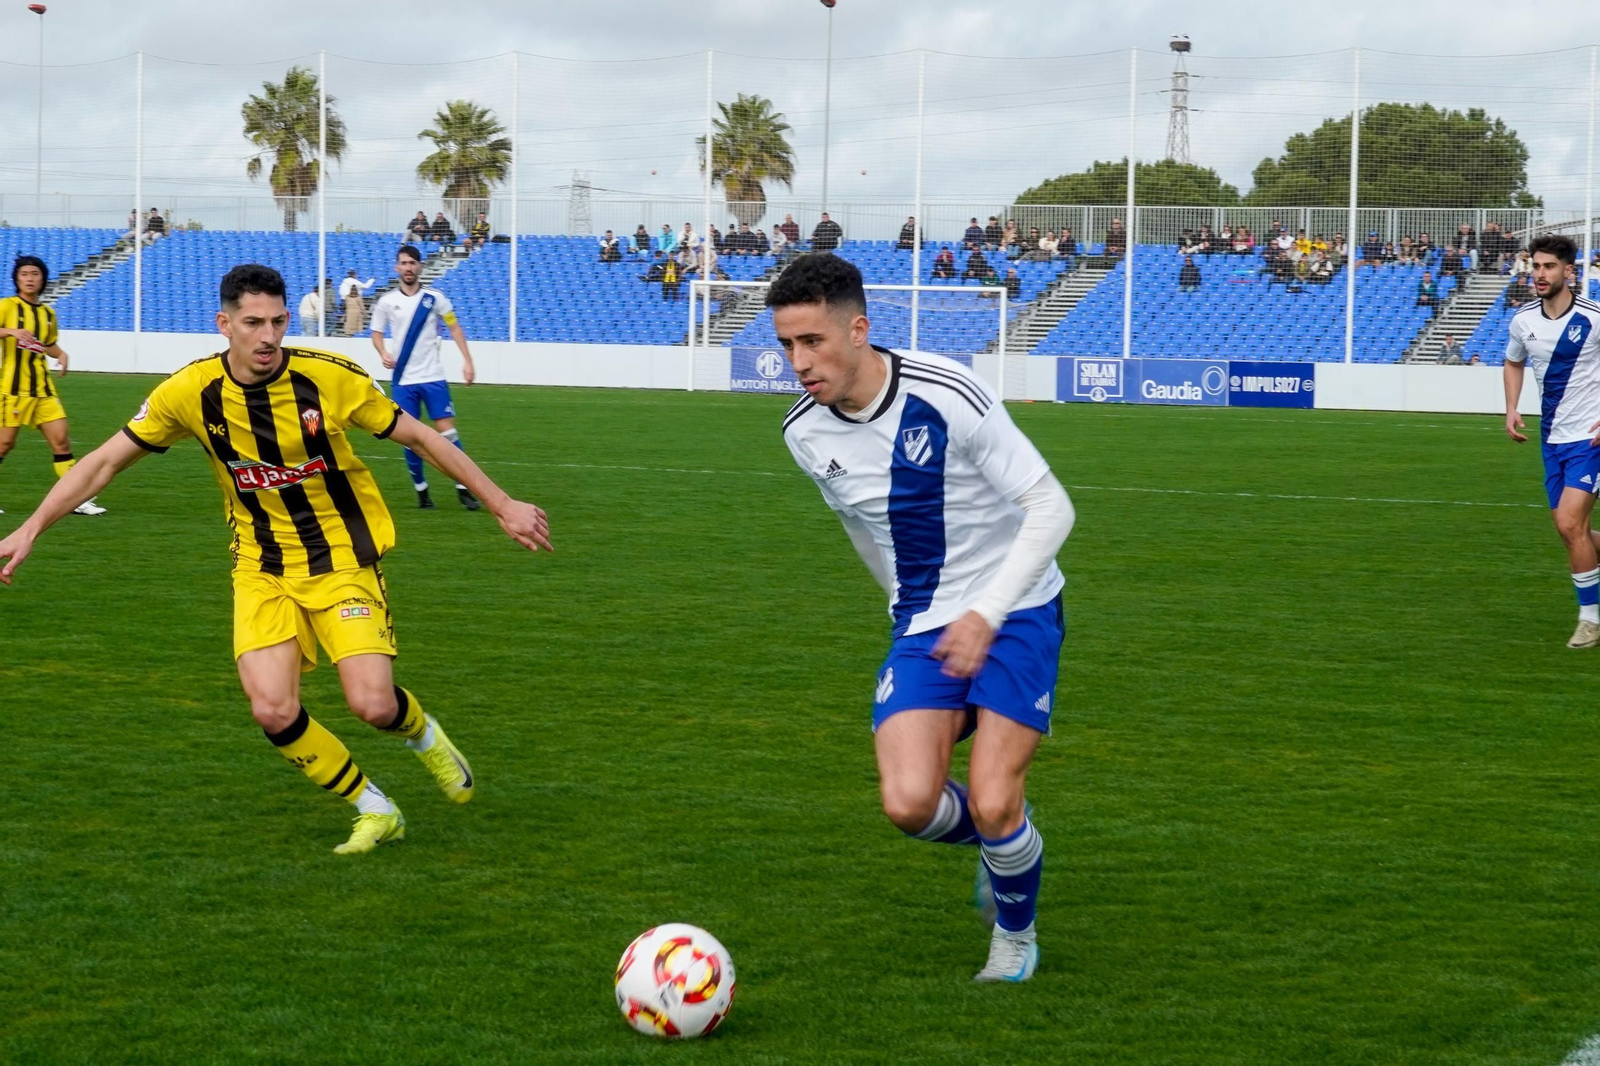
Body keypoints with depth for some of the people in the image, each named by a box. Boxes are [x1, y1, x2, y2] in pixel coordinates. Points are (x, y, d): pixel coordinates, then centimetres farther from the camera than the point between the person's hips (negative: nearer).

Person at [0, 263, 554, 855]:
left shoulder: (330, 378, -16)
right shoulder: (191, 392, -12)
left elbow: (420, 436, -4)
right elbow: (105, 461, -2)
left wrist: (502, 504, -1)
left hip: (343, 561, -2)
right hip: (262, 571, 2)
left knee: (373, 704, -18)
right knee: (273, 712, -16)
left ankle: (422, 733, 21)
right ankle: (374, 810, 8)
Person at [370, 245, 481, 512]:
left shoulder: (434, 298, 0)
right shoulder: (386, 302, 1)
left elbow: (454, 328, 5)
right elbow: (377, 333, 8)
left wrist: (467, 360, -3)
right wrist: (383, 353, -13)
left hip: (433, 377, -1)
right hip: (404, 380, 1)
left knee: (447, 430, -6)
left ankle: (464, 488, 1)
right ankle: (421, 490, 14)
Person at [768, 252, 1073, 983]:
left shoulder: (946, 396, -23)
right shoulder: (805, 433, -5)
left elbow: (1050, 508, -18)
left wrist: (986, 614, -25)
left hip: (1014, 613, -4)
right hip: (923, 626, 4)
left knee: (992, 804, -14)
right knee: (910, 805, -16)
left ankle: (1015, 933, 19)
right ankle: (1002, 841, 20)